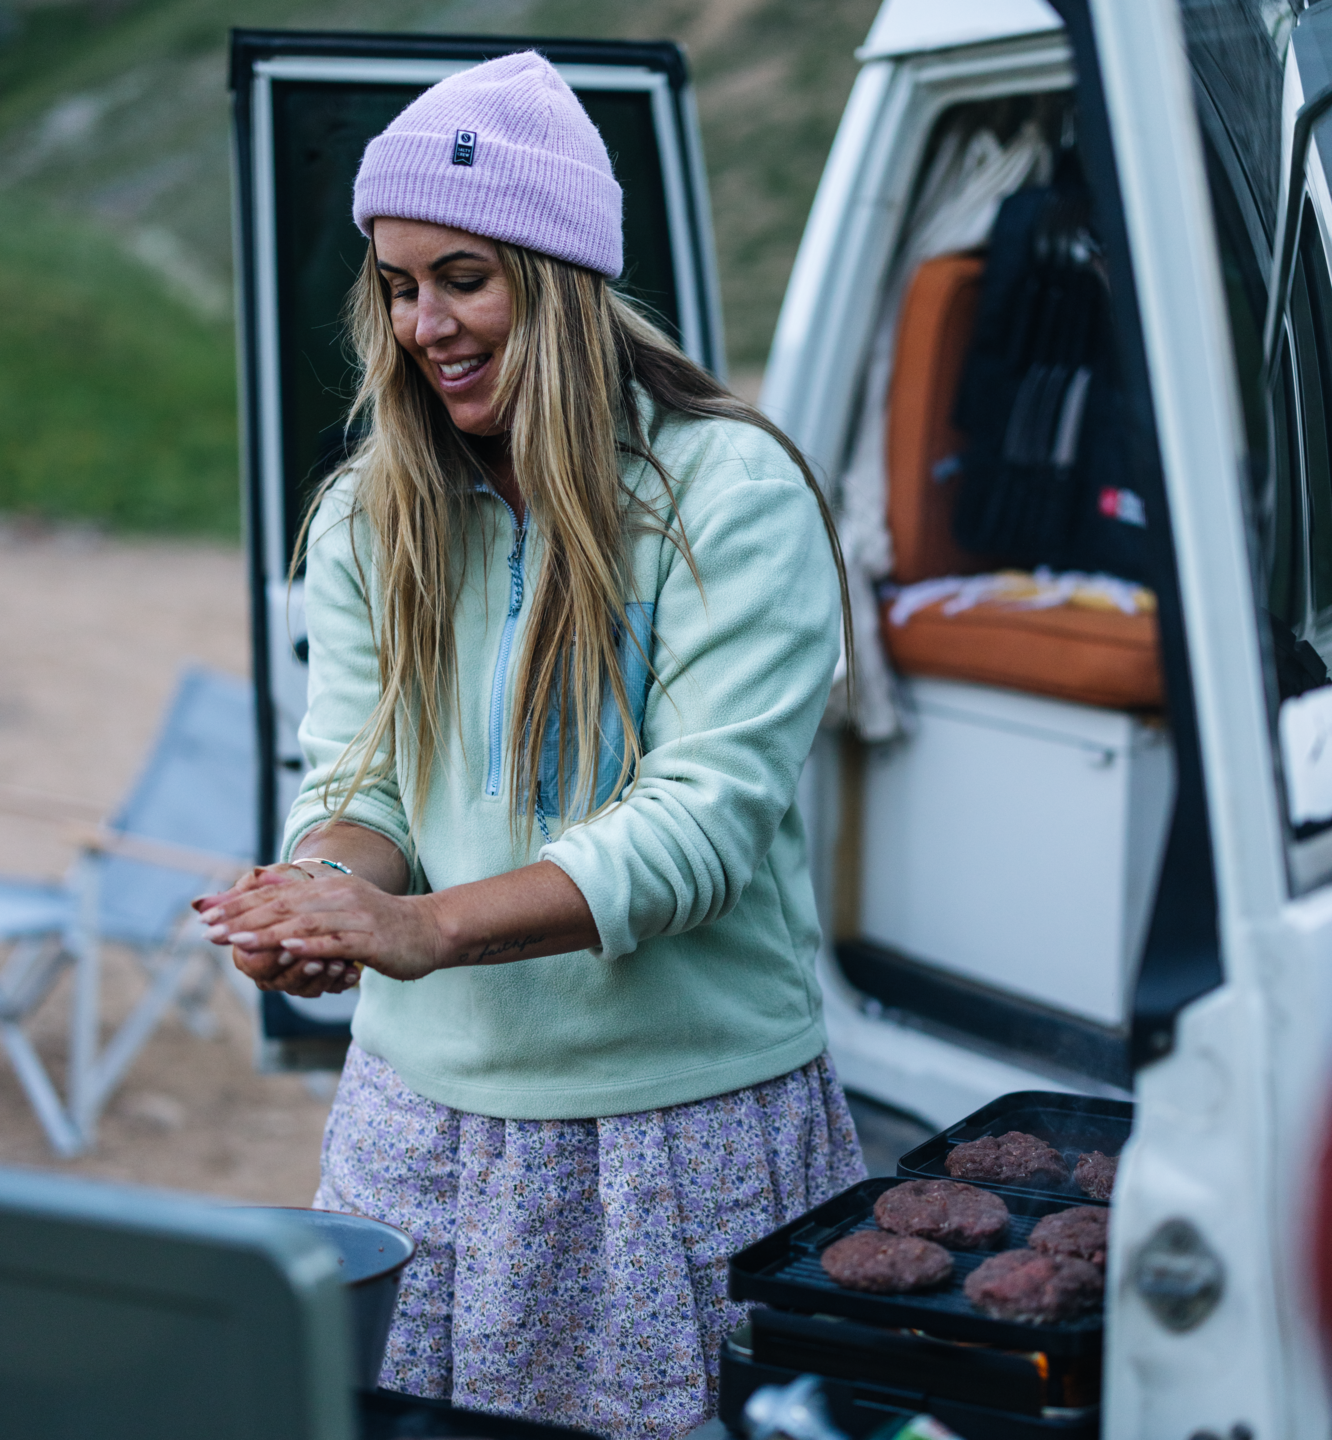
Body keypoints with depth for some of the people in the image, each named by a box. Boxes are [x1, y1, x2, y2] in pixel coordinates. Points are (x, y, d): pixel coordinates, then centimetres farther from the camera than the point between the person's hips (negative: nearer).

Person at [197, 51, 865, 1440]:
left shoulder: (730, 491, -10)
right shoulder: (368, 515, 7)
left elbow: (708, 813, -17)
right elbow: (354, 772, 4)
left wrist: (426, 927, -28)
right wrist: (328, 882, -22)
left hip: (687, 1116, -4)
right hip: (423, 1107, 4)